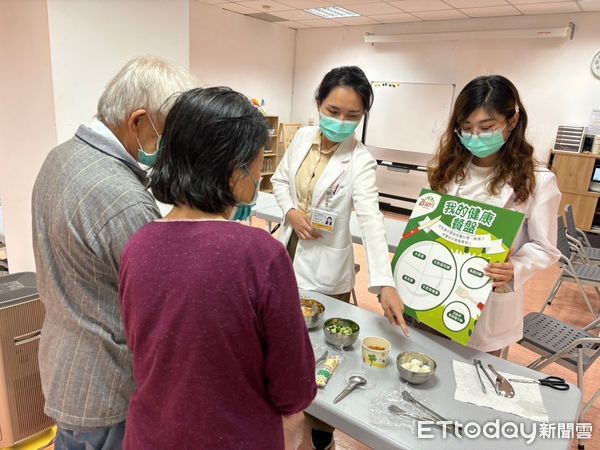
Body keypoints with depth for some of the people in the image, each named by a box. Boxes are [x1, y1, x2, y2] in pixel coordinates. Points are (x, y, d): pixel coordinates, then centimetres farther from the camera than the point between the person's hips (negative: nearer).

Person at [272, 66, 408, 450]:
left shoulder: (360, 162, -19)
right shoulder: (303, 137, -3)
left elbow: (371, 220, -31)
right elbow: (280, 179, 8)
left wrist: (385, 283, -43)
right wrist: (291, 211, -13)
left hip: (325, 266, -5)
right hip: (289, 251, 6)